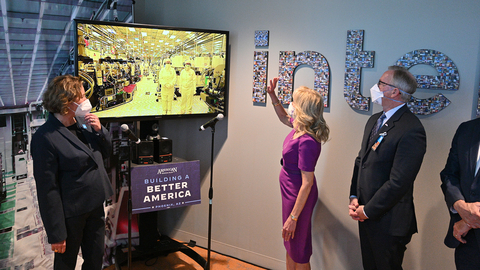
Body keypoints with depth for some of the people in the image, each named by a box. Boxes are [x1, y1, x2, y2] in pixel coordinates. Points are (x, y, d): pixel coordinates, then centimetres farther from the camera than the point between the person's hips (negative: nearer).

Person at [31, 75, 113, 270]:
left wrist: (99, 130, -7)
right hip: (71, 215, -6)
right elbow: (47, 188, -20)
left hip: (95, 207, 7)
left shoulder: (84, 124, 1)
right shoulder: (45, 138, -20)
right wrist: (56, 233, -18)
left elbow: (105, 153, 14)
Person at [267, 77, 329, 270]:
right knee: (290, 245, 24)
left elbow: (307, 183, -28)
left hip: (298, 196, -9)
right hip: (290, 192, 9)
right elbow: (283, 117, 22)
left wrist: (293, 218, -25)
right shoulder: (299, 127, -3)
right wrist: (272, 96, 9)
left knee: (299, 249, 10)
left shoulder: (307, 141, -30)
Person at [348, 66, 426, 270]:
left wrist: (368, 210, -15)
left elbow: (398, 182, -23)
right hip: (366, 215, 8)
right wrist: (354, 197, 3)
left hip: (387, 221, -8)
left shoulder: (411, 130, -21)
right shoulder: (374, 120, 8)